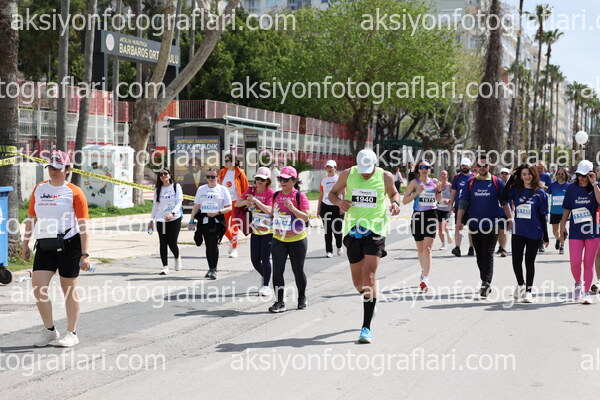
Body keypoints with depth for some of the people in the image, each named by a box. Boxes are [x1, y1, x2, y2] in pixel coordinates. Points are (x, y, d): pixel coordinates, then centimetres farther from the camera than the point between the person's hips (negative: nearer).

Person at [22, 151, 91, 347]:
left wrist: (85, 254, -10)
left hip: (68, 245, -4)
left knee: (69, 289, 5)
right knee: (38, 287, -6)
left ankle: (72, 334, 17)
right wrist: (25, 244, 14)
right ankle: (49, 330, 12)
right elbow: (31, 218, 16)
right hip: (44, 245, 4)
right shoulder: (39, 189, 9)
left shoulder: (74, 192, -5)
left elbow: (83, 224, -7)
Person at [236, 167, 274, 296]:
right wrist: (246, 201, -20)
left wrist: (255, 200, -26)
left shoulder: (270, 193, -10)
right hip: (255, 231, 5)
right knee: (255, 259, 6)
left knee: (265, 258, -6)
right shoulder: (251, 190, 4)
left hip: (268, 231, -5)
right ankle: (264, 276, 34)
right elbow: (237, 204, 1)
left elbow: (268, 210, -21)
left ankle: (266, 285, 5)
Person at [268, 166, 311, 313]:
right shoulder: (276, 195, 8)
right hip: (278, 239, 4)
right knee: (277, 270, -5)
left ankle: (302, 298, 27)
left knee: (298, 271, 7)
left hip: (297, 240, -4)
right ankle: (280, 302, -2)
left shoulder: (300, 196, -8)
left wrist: (293, 208, -28)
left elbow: (306, 217, -16)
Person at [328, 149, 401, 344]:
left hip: (375, 231, -2)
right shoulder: (348, 174, 0)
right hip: (353, 231, 3)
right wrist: (339, 202, -11)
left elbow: (393, 192, 18)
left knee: (369, 277, -14)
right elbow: (332, 193, 12)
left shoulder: (385, 176, -2)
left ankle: (366, 328, -13)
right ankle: (370, 302, 45)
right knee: (358, 282, 9)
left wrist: (395, 203, -5)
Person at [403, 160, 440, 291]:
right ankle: (424, 270, 37)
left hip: (431, 215, 0)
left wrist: (439, 189, 2)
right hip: (418, 216, 0)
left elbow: (438, 200, 20)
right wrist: (417, 192, -17)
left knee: (427, 248, -13)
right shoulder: (414, 182, -1)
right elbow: (404, 200, -5)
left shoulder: (434, 182, 7)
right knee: (420, 249, 12)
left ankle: (425, 279, -20)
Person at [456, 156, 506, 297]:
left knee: (488, 254, -9)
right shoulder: (471, 182, 7)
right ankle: (485, 283, 19)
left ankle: (486, 283, -15)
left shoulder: (497, 182, 2)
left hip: (492, 224, -3)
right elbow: (463, 202, 7)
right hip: (475, 224, 3)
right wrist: (459, 220, 0)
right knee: (479, 255, 9)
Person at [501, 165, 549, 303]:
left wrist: (545, 236, 0)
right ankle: (520, 284, 27)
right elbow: (504, 197, -16)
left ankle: (528, 290, 16)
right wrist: (511, 179, -13)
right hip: (518, 231, 2)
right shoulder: (516, 190, 3)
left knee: (530, 262, 5)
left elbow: (542, 216, 1)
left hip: (534, 233, -2)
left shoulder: (540, 193, 0)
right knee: (516, 260, 1)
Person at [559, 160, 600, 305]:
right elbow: (567, 208, 13)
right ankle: (577, 283, 23)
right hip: (575, 232, 1)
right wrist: (563, 225, 13)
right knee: (575, 262, -6)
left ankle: (587, 292, 12)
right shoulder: (572, 188, 5)